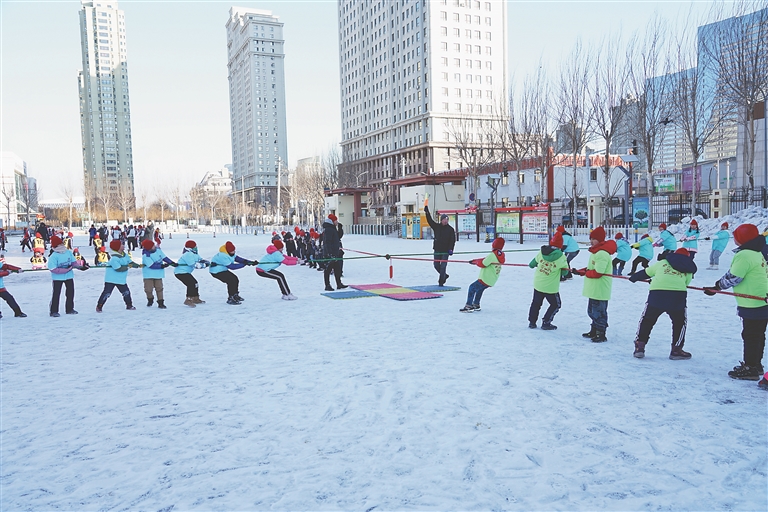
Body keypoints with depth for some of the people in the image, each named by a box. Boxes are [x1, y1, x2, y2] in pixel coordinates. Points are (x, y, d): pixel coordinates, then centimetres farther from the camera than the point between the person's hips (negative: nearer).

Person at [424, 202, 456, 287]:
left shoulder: (451, 229, -1)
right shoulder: (436, 226, 4)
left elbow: (453, 240, -4)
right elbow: (429, 219, -4)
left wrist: (451, 249, -17)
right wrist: (426, 208, -12)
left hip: (445, 251, -3)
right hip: (437, 250, 3)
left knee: (443, 266, -6)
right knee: (436, 265, 9)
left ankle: (441, 282, -1)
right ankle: (444, 276, 32)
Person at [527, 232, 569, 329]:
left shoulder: (541, 253, -5)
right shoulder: (561, 257, -16)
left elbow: (532, 264, 8)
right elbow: (565, 272, -8)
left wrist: (531, 265, 30)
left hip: (538, 284, 5)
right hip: (551, 287, -5)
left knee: (536, 303, 21)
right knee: (555, 305, 15)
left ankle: (532, 322, 27)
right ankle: (546, 323, 12)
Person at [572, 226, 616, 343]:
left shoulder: (602, 254, -22)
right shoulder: (595, 251, 12)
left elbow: (598, 273, -26)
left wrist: (585, 273, -11)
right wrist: (581, 270, 4)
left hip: (600, 290, -11)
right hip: (594, 289, 11)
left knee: (599, 312, -1)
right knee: (593, 311, 21)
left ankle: (601, 334, 9)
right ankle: (594, 331, 34)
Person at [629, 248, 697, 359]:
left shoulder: (661, 263, 24)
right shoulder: (688, 269, 25)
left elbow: (646, 273, 31)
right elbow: (687, 282, 20)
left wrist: (634, 277, 49)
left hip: (657, 293, 0)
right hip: (678, 295, 0)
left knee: (647, 320, 15)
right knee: (680, 322, 21)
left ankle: (640, 346, 12)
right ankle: (676, 350, 20)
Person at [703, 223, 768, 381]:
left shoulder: (744, 255, -19)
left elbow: (733, 277, -19)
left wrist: (716, 287, -3)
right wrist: (718, 286, 13)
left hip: (752, 305, -10)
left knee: (750, 336, -3)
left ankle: (750, 369, 2)